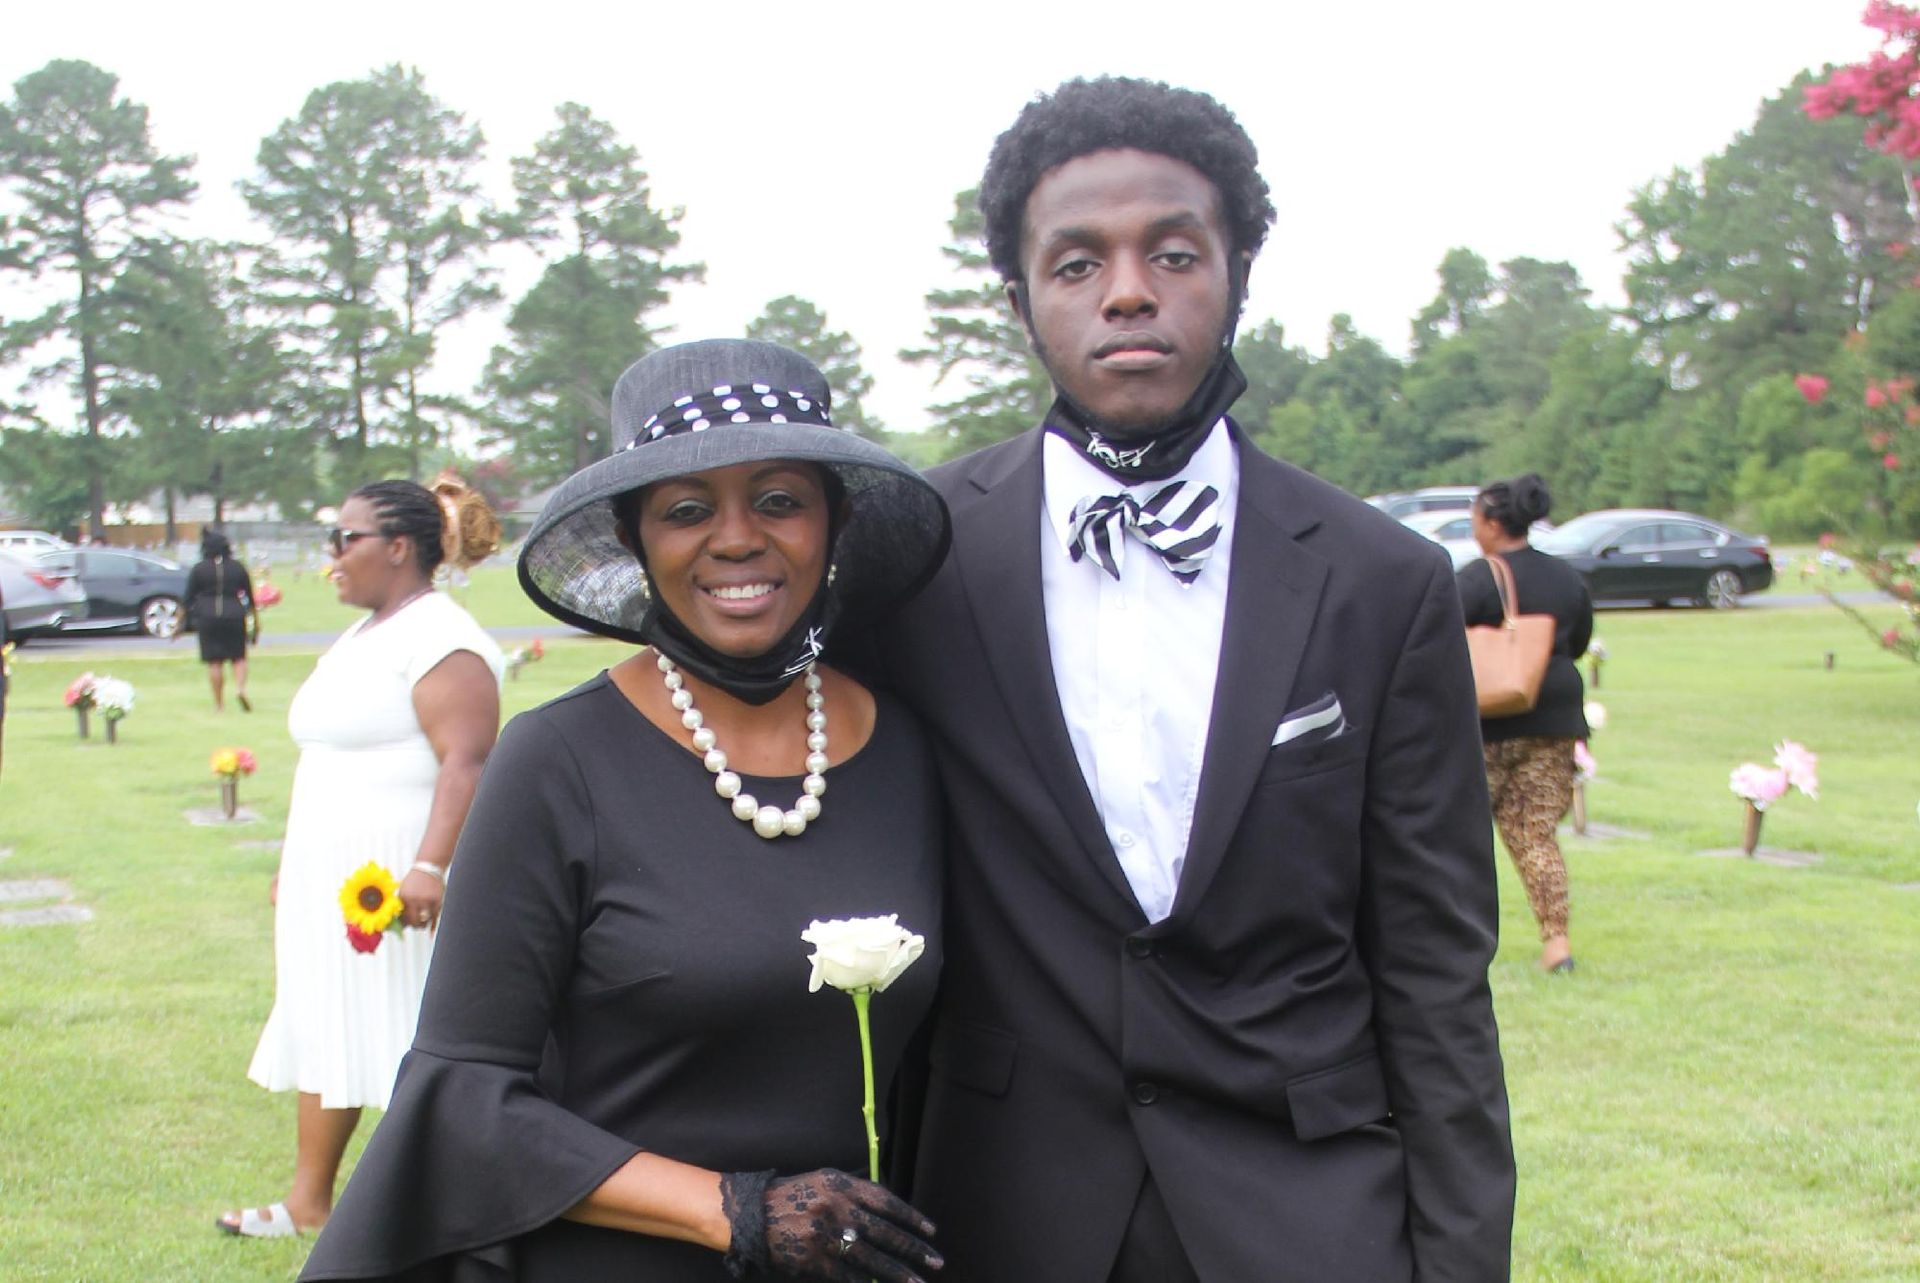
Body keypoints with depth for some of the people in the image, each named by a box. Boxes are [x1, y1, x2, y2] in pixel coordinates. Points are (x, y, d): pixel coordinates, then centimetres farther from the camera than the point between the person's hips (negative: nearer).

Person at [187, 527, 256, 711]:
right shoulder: (237, 567, 4)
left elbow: (188, 599, 0)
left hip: (208, 617, -1)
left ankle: (220, 704, 3)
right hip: (234, 614, 1)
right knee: (238, 656, 11)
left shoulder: (198, 569, -1)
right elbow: (250, 596, 9)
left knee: (214, 661, 3)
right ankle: (240, 688, -15)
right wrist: (255, 620, 19)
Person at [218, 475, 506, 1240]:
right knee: (327, 1032, 14)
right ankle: (309, 1200, 24)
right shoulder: (361, 637, 17)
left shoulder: (438, 640, -15)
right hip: (332, 879, 10)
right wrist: (294, 861, 24)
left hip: (398, 878, -10)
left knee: (422, 1040, -4)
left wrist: (429, 866, -34)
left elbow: (466, 760, -25)